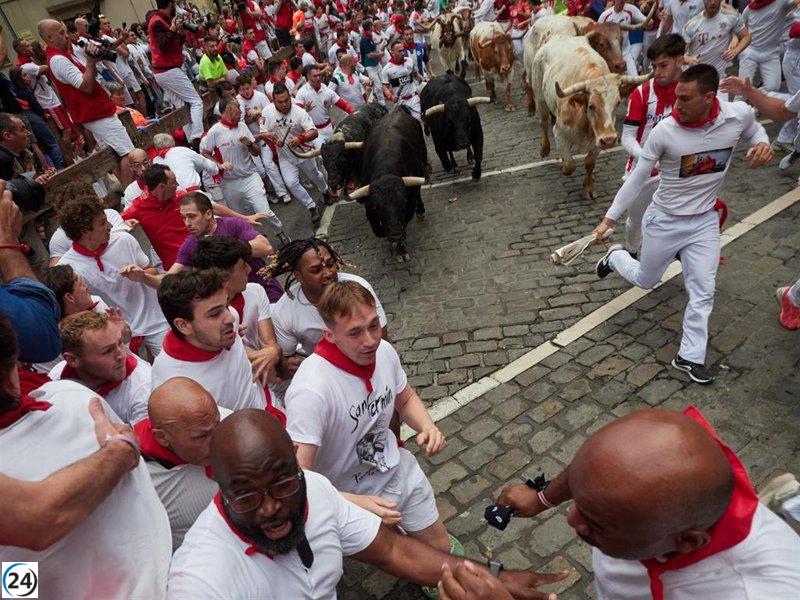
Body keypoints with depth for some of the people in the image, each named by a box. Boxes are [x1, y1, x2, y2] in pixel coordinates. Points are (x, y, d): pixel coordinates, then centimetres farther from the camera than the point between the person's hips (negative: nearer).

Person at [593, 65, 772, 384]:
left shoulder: (739, 115, -14)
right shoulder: (664, 132, -22)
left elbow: (754, 129, 12)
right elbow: (637, 178, -12)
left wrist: (762, 143, -13)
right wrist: (609, 219, -11)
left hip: (704, 221, 2)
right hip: (664, 220, -2)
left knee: (703, 292, 1)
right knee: (645, 281, 16)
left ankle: (690, 357, 15)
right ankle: (615, 256, 47)